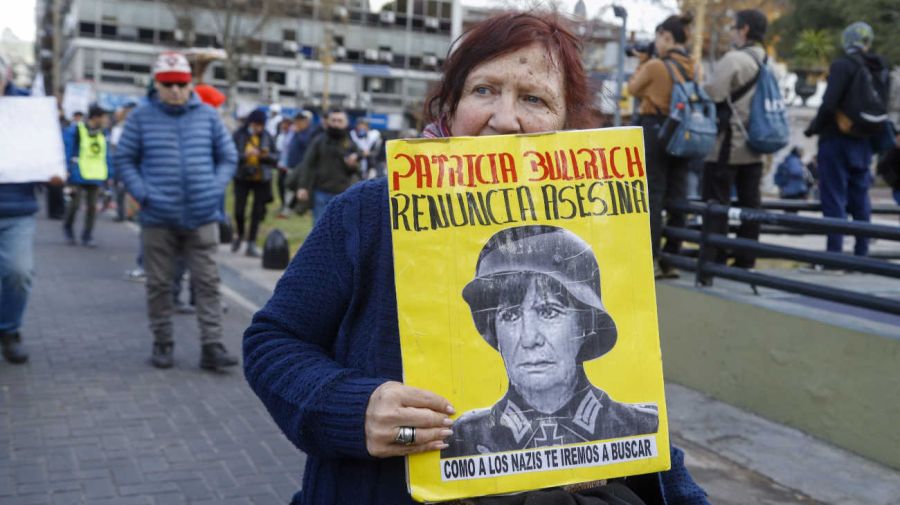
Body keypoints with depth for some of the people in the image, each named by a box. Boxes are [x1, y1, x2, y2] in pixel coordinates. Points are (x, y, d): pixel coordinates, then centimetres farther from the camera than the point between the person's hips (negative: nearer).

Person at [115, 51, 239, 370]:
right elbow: (124, 160, 4)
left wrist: (215, 189, -2)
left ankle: (212, 346, 4)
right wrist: (142, 193, -8)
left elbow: (228, 157, 10)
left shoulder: (207, 115, 4)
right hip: (158, 218, -1)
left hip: (202, 216, 1)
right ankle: (162, 344, 22)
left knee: (207, 283, 0)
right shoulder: (141, 117, 0)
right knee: (159, 284, 9)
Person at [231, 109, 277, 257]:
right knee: (239, 210, -2)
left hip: (262, 179, 1)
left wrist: (267, 156, -19)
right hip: (242, 178, -1)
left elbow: (275, 158, 2)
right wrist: (245, 155, -27)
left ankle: (251, 244, 11)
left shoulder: (266, 137, 0)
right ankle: (240, 234, 28)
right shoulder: (239, 135, -6)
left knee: (257, 212, 2)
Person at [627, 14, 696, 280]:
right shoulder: (692, 68, 7)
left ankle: (651, 261, -4)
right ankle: (671, 261, 13)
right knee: (676, 198, 8)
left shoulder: (655, 65, -12)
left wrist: (642, 63, 12)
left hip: (654, 130, -6)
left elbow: (633, 89, 1)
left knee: (652, 196, -3)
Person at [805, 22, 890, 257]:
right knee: (860, 198, 13)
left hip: (837, 138, -7)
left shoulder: (842, 65, -13)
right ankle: (861, 253, 18)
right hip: (863, 142, 7)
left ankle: (834, 254, -5)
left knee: (834, 198, -4)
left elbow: (829, 104, -20)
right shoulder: (879, 69, 9)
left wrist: (814, 127, -6)